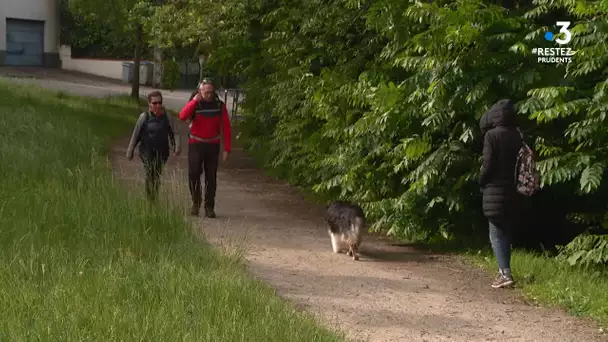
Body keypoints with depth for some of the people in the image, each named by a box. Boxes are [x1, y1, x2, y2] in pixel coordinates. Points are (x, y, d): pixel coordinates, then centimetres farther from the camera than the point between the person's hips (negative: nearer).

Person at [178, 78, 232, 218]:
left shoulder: (219, 105, -1)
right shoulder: (194, 104, -5)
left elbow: (226, 128, 0)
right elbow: (182, 116, -25)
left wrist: (227, 148, -6)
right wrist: (194, 100, -26)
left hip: (213, 145, 1)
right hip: (196, 144, -1)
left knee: (211, 177, 4)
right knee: (193, 174, -10)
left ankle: (209, 207, 12)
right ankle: (196, 202, 10)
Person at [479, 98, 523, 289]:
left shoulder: (492, 135, -12)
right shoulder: (517, 135, 5)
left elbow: (488, 164, -13)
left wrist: (481, 182, 1)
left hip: (495, 190, -6)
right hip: (513, 190, 6)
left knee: (496, 234, -4)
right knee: (506, 233, 16)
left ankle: (506, 274, -14)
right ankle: (503, 270, 22)